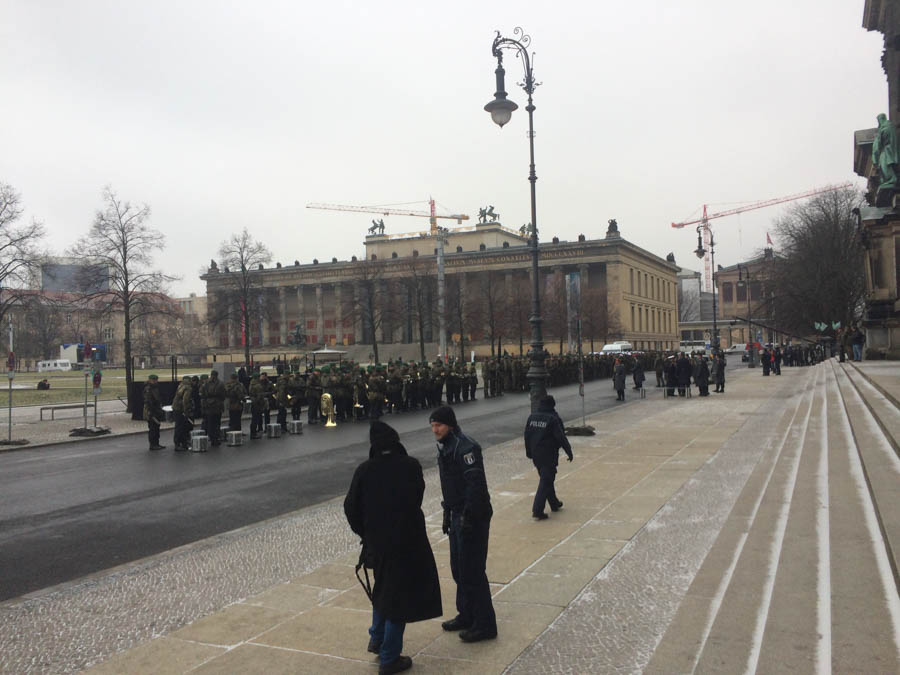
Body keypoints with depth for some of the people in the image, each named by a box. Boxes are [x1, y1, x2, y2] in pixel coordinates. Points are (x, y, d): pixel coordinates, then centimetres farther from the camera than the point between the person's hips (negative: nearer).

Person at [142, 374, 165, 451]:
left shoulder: (155, 388, 15)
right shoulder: (148, 389, -16)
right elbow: (148, 402, -22)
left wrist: (160, 410, 21)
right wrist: (151, 413, -24)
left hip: (156, 412, 10)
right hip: (151, 413, -10)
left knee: (156, 428, 13)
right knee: (152, 429, -5)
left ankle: (156, 444, 20)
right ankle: (152, 445, 0)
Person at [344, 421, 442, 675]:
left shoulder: (364, 470, -8)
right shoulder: (411, 466, -12)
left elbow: (351, 507, -4)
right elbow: (418, 497, -1)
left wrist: (365, 533, 11)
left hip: (377, 540, 3)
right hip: (408, 540, -3)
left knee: (383, 587, 28)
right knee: (399, 595, 8)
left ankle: (377, 640, 38)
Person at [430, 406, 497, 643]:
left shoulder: (465, 447, -19)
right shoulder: (444, 447, 12)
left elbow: (475, 485, -24)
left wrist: (469, 517, -25)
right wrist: (448, 514, 21)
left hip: (473, 517, -10)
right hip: (457, 516, 10)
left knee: (472, 571, -3)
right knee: (458, 569, 18)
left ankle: (484, 625, 8)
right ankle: (466, 616, 33)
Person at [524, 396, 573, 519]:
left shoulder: (532, 417, 4)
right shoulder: (553, 419, -14)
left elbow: (527, 436, 9)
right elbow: (561, 438, -15)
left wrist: (529, 452, 18)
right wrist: (569, 452, -6)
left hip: (536, 455, 7)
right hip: (549, 455, -6)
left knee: (546, 479, 21)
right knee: (546, 481, -3)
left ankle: (554, 504, 34)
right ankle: (537, 510, -10)